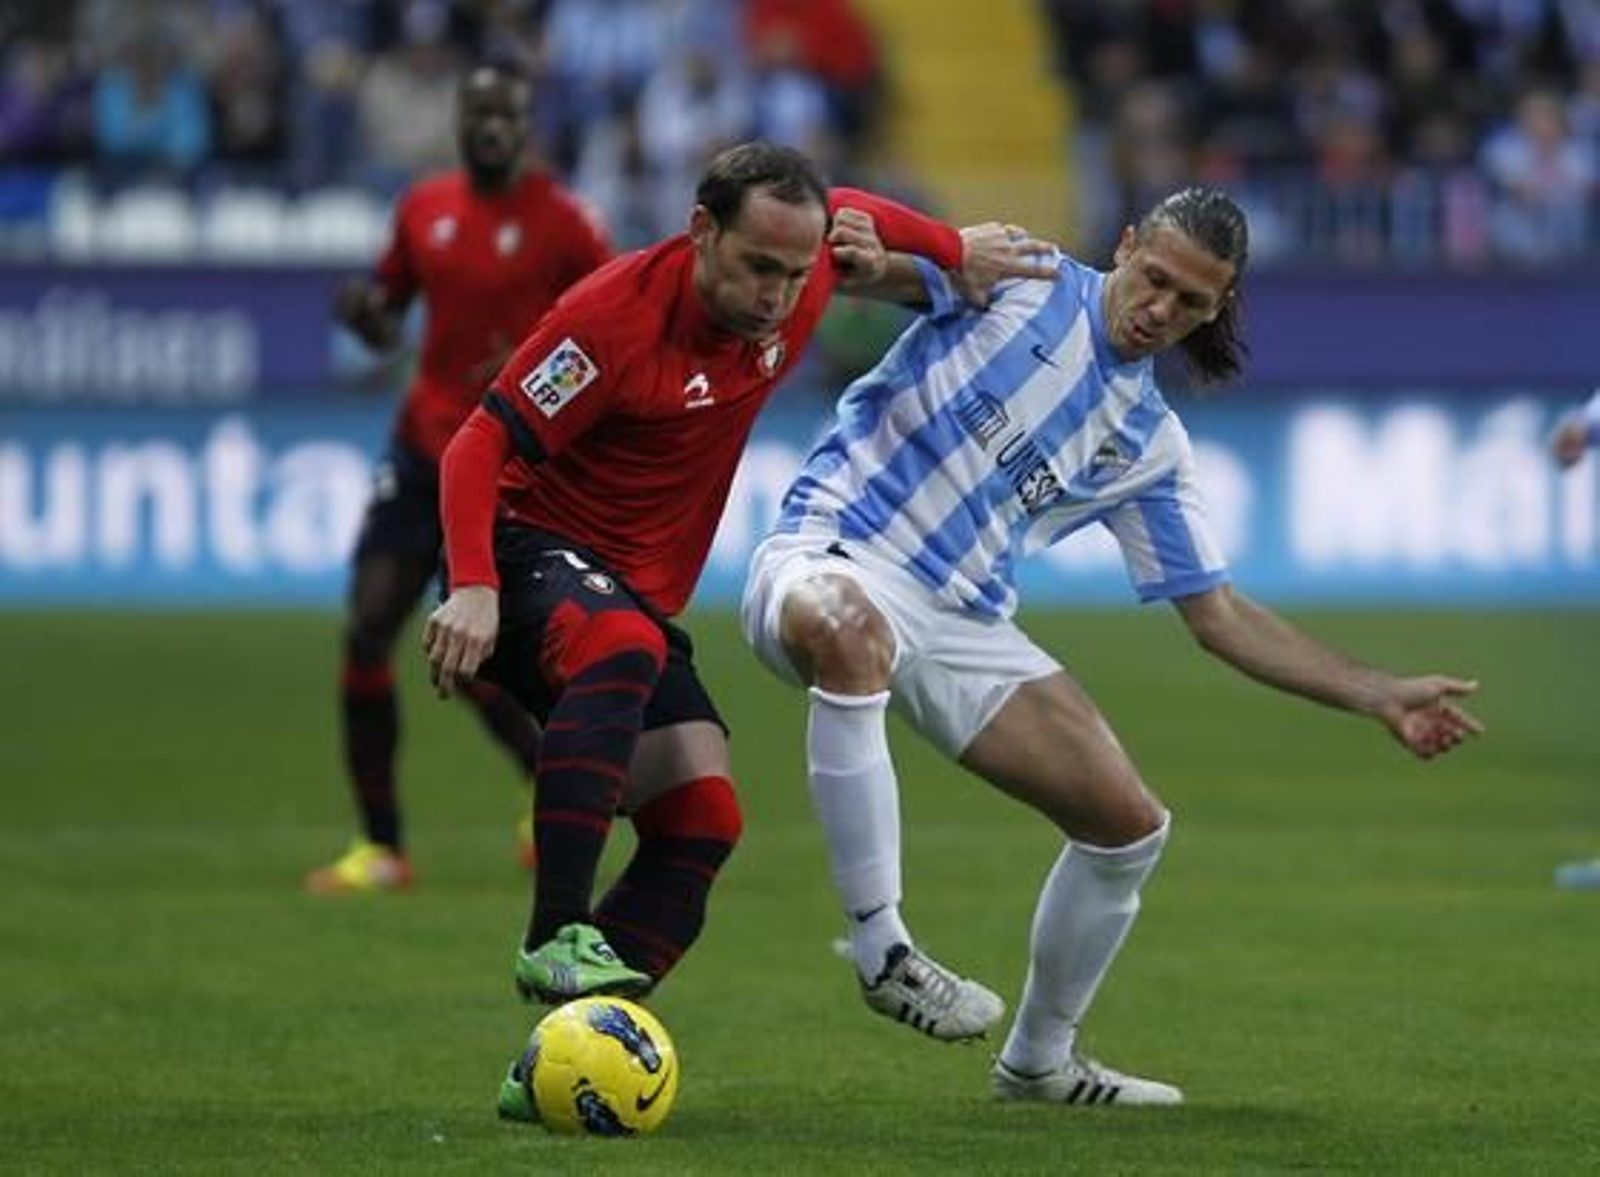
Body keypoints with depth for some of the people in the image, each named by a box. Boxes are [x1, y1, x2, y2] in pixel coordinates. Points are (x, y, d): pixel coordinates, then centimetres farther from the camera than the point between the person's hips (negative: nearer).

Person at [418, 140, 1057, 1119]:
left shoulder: (798, 282, -3)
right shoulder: (616, 314, -23)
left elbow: (848, 212, 23)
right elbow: (481, 448, -22)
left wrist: (956, 251, 22)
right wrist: (473, 588, -34)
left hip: (641, 597, 8)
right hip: (533, 555, -8)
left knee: (703, 817, -10)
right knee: (622, 645, -41)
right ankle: (557, 937, -42)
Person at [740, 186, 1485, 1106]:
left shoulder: (1151, 445, 13)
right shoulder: (1021, 278, 0)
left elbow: (1219, 614, 16)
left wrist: (1382, 698, 10)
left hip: (965, 627, 7)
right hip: (829, 563, -7)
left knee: (1132, 827, 2)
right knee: (853, 630, -44)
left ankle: (1039, 1060, 26)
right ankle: (881, 949, -35)